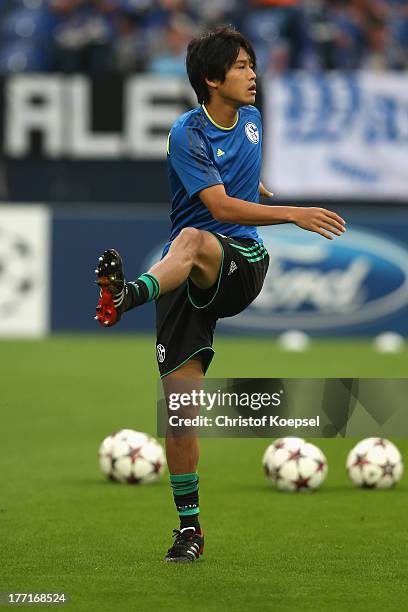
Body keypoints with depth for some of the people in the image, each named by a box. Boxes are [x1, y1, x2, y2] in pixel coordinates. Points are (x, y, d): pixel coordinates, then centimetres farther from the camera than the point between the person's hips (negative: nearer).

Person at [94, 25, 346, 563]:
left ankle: (129, 294, -67)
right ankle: (189, 525, 7)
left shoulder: (251, 120, 13)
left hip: (242, 263, 2)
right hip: (185, 278, -2)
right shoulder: (188, 134, -8)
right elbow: (221, 205, -18)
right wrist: (293, 214, -23)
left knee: (193, 241, -36)